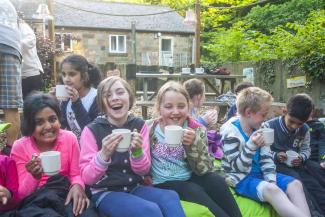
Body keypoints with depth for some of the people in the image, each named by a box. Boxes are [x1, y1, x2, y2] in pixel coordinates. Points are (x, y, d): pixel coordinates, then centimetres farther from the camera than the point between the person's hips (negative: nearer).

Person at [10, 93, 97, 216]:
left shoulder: (69, 138, -2)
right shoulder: (20, 147, -5)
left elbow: (76, 174, 3)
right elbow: (21, 194, -5)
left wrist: (77, 186, -20)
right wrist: (34, 176, -26)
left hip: (66, 196, 1)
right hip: (35, 201, 0)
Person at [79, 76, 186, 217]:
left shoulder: (139, 125, 0)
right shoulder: (92, 130, -8)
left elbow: (144, 170, 2)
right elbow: (86, 178, -10)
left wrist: (137, 151, -19)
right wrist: (104, 154, -29)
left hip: (134, 188, 3)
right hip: (105, 192, -3)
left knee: (171, 198, -26)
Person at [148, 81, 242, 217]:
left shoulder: (197, 130, -5)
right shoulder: (149, 129, -7)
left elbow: (206, 169, -12)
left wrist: (193, 144, -26)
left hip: (190, 178, 2)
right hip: (164, 183, -1)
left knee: (216, 181, -25)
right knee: (195, 191, -28)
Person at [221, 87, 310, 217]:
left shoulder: (258, 129, 6)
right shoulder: (230, 133, -17)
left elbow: (266, 158, 7)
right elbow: (238, 167, -19)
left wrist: (271, 179, -8)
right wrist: (251, 146, -31)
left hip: (259, 173, 8)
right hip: (240, 178, -8)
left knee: (295, 184, -7)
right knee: (272, 190, -33)